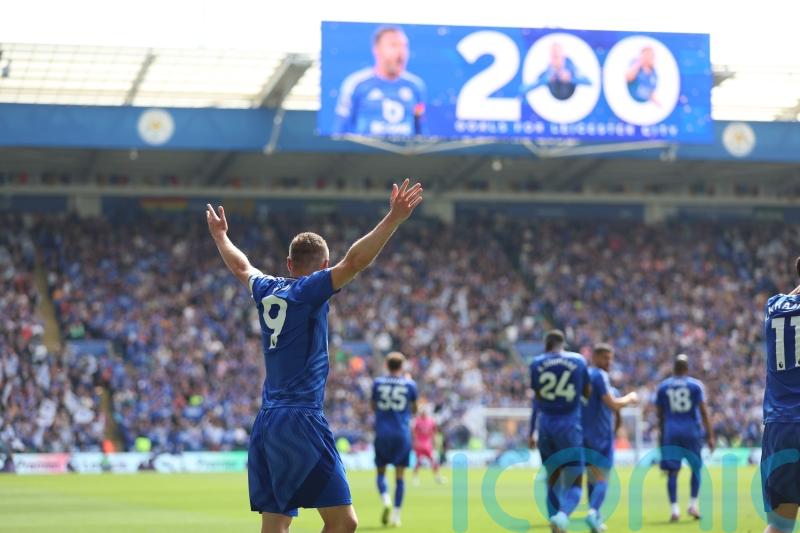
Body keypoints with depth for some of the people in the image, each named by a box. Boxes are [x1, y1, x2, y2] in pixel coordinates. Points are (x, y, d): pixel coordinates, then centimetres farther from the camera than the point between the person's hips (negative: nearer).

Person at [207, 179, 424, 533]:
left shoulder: (266, 291, 14)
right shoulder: (310, 290, -4)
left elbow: (241, 266, 35)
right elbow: (354, 261, -18)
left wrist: (220, 235, 54)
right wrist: (394, 218, -20)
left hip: (265, 424, 8)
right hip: (300, 422, -8)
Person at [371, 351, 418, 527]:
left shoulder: (378, 383, 1)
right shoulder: (410, 384, -1)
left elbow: (373, 407, 11)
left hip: (382, 434, 0)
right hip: (402, 434, 0)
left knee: (381, 471, 11)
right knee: (399, 475, 4)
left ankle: (386, 500, -16)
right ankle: (396, 515, 0)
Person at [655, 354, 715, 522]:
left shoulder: (663, 387, 5)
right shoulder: (695, 385, 0)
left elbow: (660, 415, 10)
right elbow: (703, 412, -3)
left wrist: (662, 435, 21)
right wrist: (710, 435, 0)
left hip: (671, 432, 1)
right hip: (691, 431, -1)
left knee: (672, 471, 0)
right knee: (696, 467, 15)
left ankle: (674, 508, -8)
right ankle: (693, 504, 9)